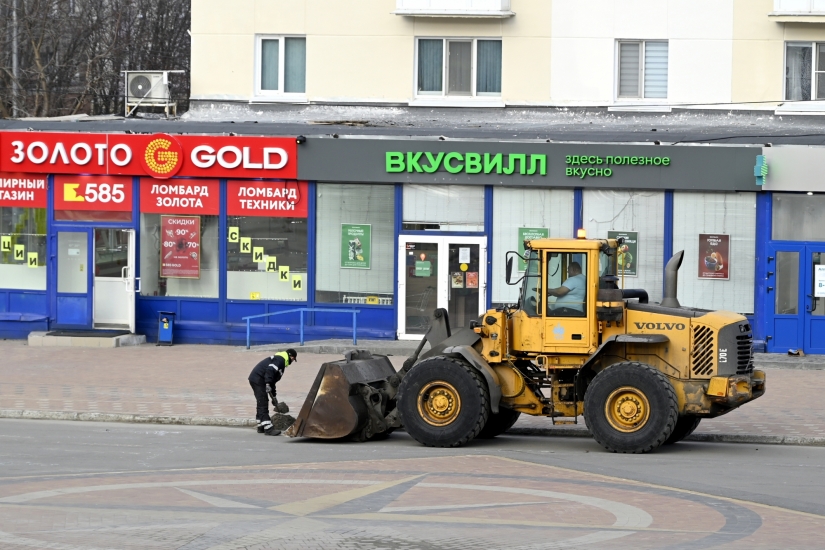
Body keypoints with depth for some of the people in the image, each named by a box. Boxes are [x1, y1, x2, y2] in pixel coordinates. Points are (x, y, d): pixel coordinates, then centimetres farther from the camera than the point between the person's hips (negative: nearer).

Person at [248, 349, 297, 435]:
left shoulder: (278, 359, 25)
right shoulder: (280, 360, -6)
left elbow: (272, 381, 31)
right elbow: (270, 370, -24)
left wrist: (274, 397, 32)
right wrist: (268, 384, -30)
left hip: (255, 379, 10)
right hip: (258, 379, -10)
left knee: (261, 404, 18)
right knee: (263, 404, -12)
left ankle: (261, 427, 26)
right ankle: (268, 428, -16)